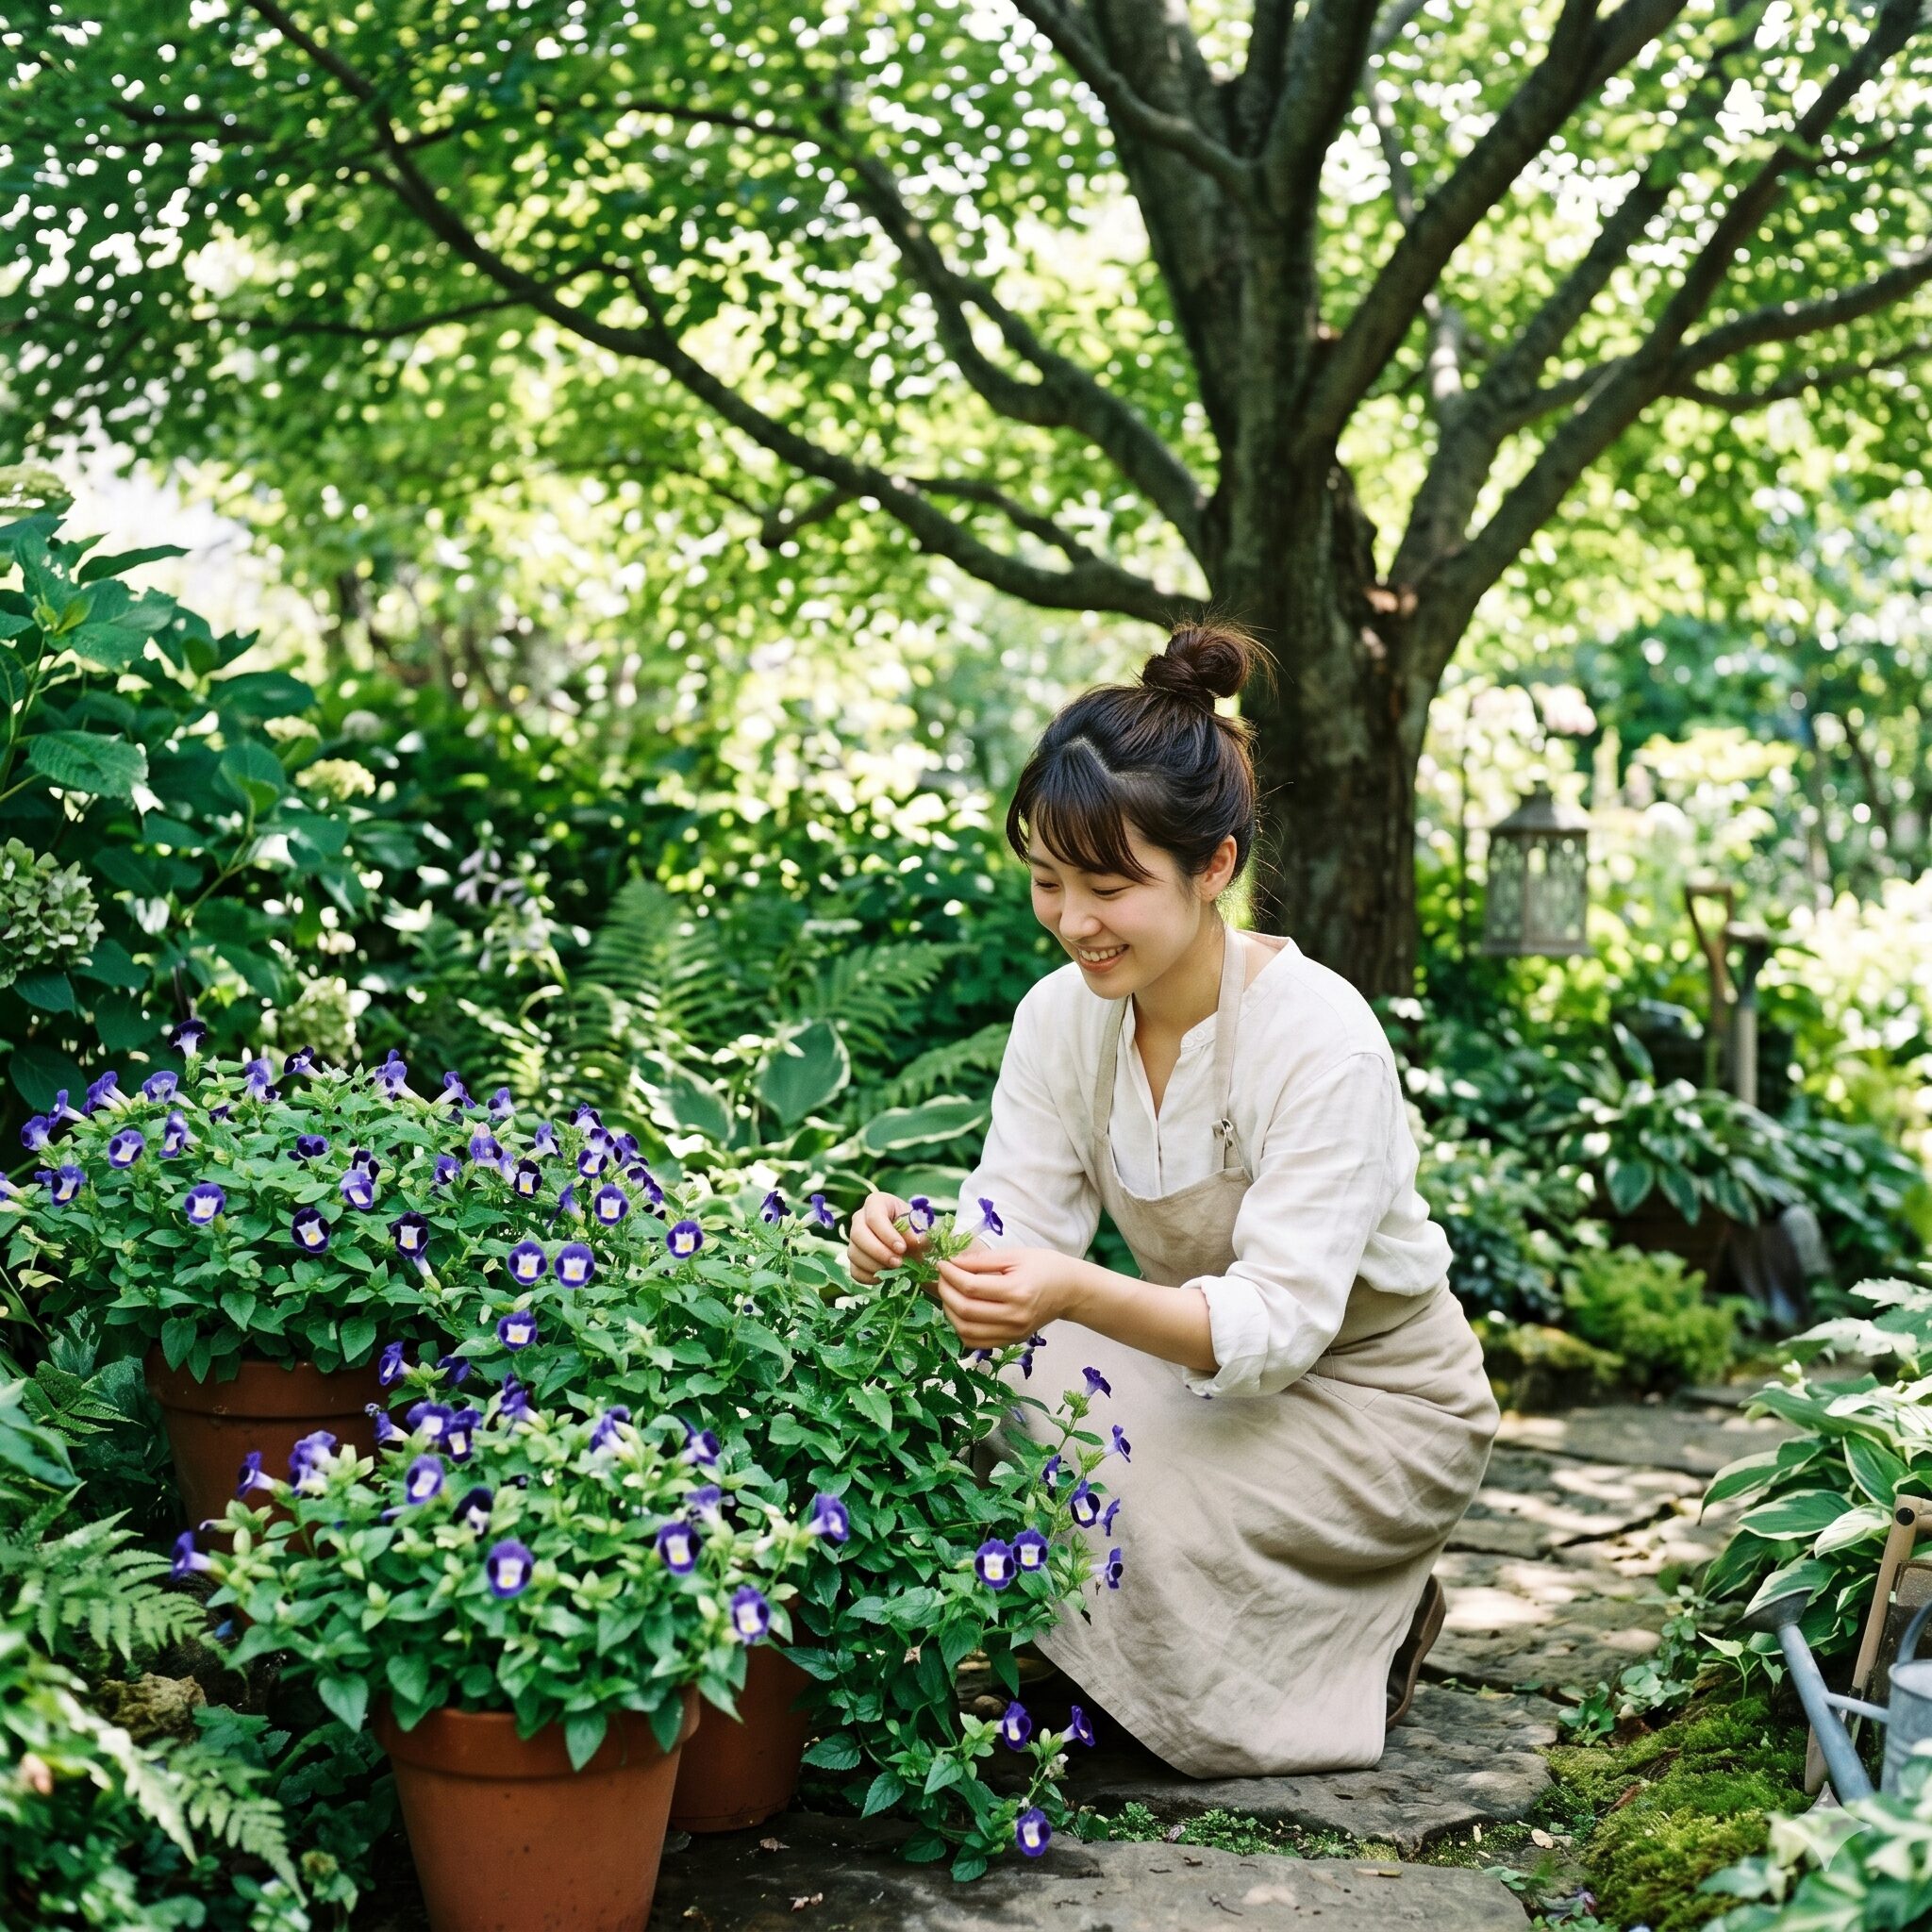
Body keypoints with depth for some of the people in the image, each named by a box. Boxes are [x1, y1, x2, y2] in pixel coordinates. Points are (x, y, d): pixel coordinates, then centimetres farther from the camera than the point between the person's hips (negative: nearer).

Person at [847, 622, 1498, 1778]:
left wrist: (1079, 1294, -50)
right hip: (1197, 1365, 5)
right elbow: (1016, 1227, -11)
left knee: (1131, 1506, -30)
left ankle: (1373, 1622, -1)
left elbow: (1278, 1323, -32)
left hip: (1375, 1399, -5)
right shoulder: (1063, 1013, -9)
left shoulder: (1323, 1043, -27)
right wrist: (922, 1244, -36)